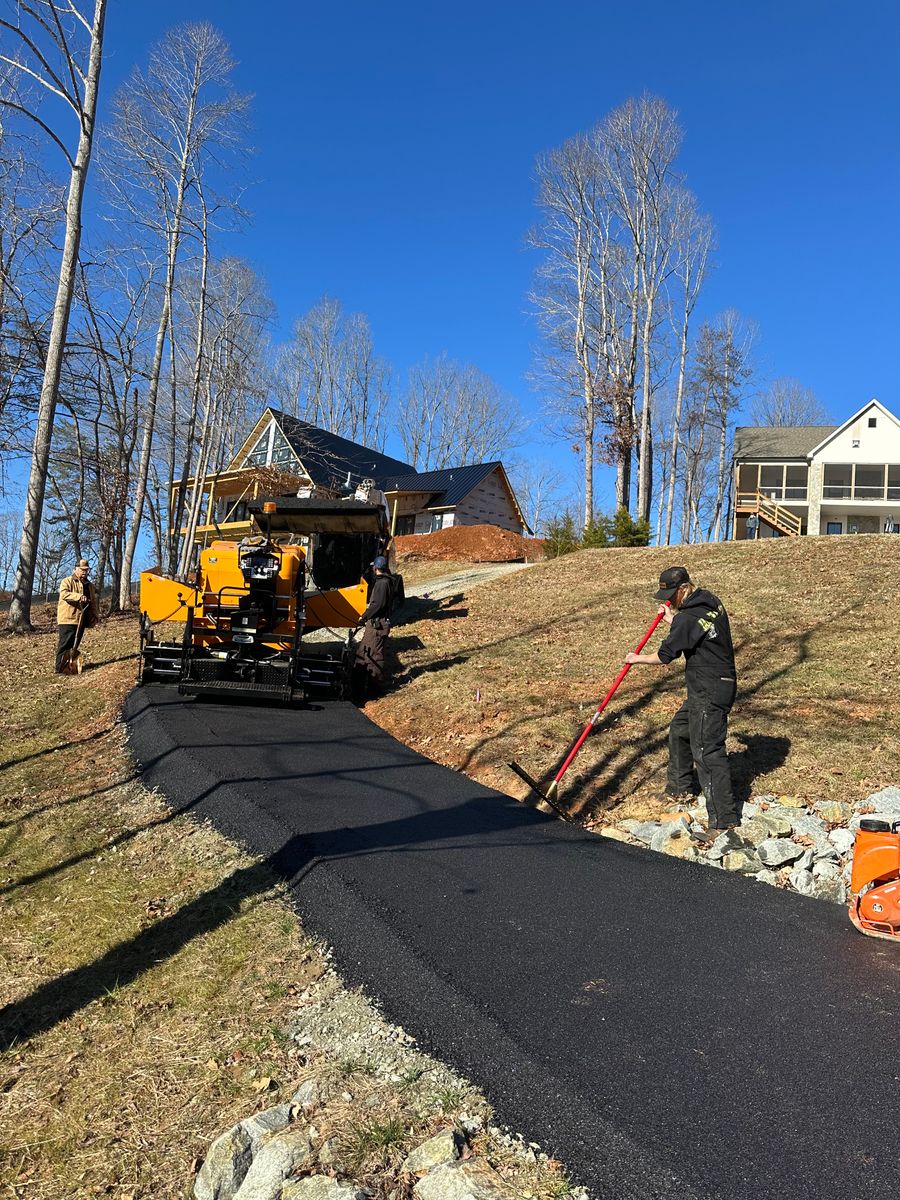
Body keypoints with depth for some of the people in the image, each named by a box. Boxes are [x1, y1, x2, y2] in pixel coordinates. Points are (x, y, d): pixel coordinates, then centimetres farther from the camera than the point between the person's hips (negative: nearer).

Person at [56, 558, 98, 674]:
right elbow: (64, 594, -20)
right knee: (65, 645, -8)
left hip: (81, 620, 6)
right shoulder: (67, 581, -1)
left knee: (74, 645, 9)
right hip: (67, 619, -6)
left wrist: (94, 616, 12)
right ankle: (60, 669, -8)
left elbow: (93, 602, 23)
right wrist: (79, 596, -33)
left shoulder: (89, 585, 19)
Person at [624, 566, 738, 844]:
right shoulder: (711, 602, 7)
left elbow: (665, 656, -13)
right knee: (679, 730, 26)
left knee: (707, 752, -11)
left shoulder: (687, 618, -22)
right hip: (704, 688, 11)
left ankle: (723, 819, -10)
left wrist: (637, 658, 4)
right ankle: (680, 785, 42)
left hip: (710, 693, -11)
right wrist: (673, 620, 18)